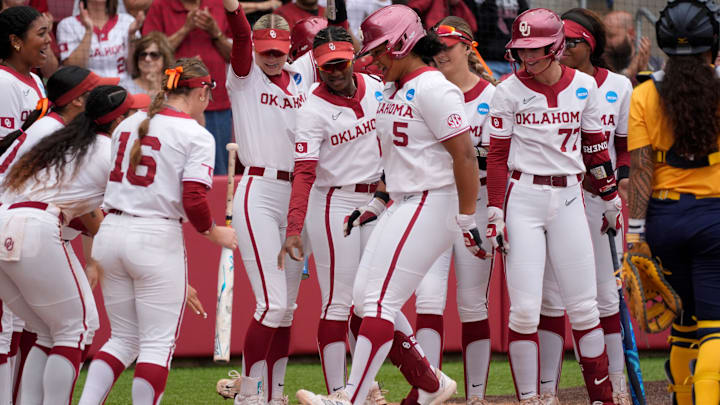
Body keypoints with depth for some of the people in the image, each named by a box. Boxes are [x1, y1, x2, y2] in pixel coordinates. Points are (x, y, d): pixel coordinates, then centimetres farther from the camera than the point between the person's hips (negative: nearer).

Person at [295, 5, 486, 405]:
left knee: (379, 300, -14)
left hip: (432, 204, -10)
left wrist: (467, 220, -18)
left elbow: (464, 154, -17)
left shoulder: (432, 88, -13)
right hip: (400, 206, 10)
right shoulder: (391, 91, 16)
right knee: (365, 297, 7)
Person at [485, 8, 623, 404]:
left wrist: (610, 199, 18)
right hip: (523, 197, -2)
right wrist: (495, 214, -7)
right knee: (525, 309, -6)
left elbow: (595, 148, 14)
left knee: (583, 307, 4)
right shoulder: (509, 91, -3)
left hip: (569, 198, 2)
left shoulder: (583, 86, 4)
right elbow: (497, 156, -2)